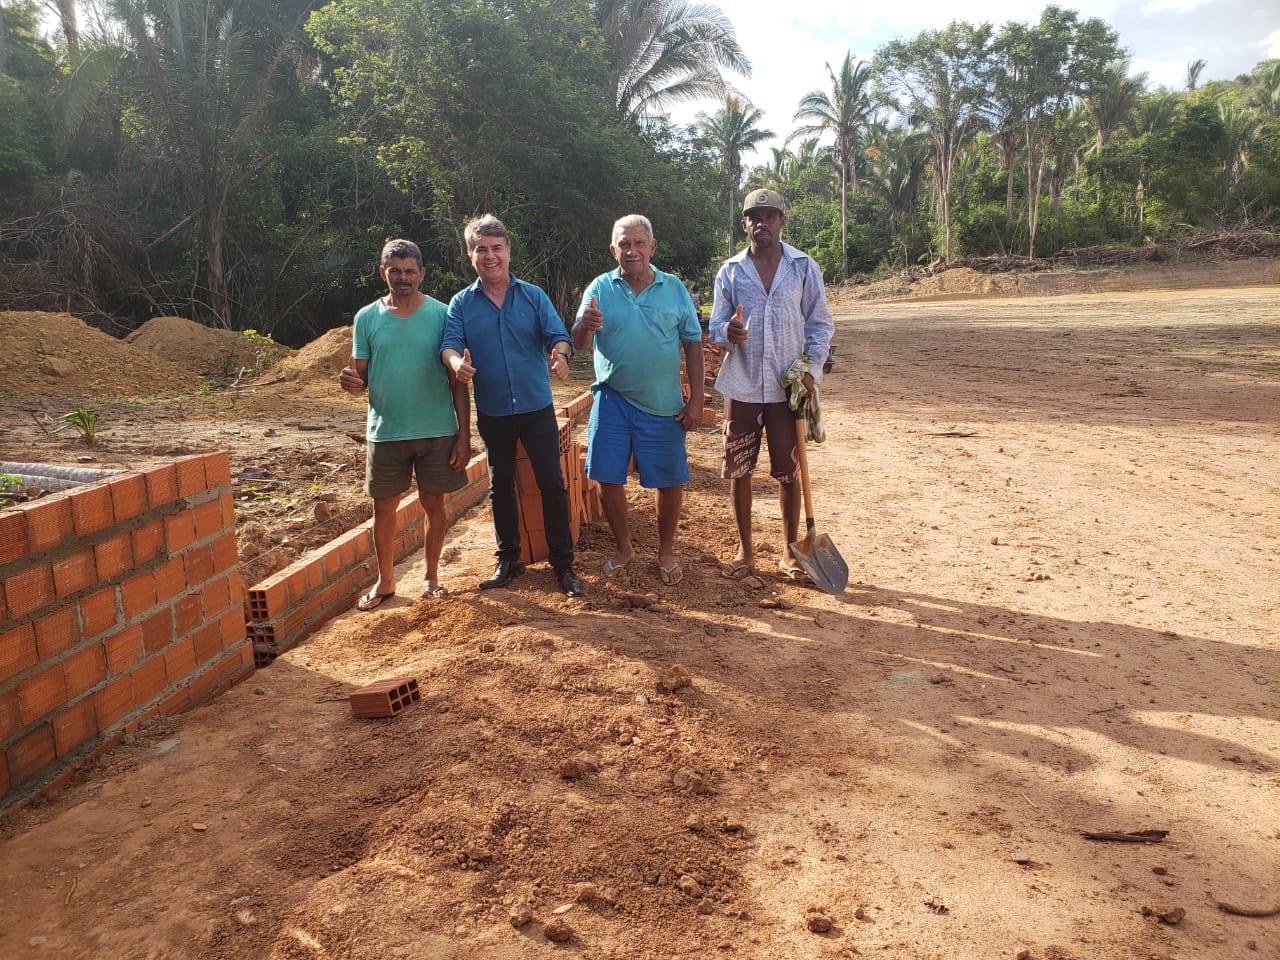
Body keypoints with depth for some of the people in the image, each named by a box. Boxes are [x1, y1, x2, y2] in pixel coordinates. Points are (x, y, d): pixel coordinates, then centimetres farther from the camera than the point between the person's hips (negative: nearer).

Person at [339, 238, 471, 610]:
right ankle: (385, 580, 26)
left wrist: (464, 435, -6)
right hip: (386, 431, 2)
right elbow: (360, 375, 8)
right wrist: (349, 381, -18)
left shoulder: (442, 314, -3)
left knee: (434, 503, 8)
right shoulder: (367, 318, 2)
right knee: (383, 507, 9)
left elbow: (458, 380, -3)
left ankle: (431, 576, 26)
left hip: (437, 431, -1)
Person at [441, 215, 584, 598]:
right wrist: (456, 362, -35)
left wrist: (560, 354, -34)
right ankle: (509, 558, 27)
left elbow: (557, 334, -10)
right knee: (500, 486, 12)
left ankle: (563, 563, 9)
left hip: (537, 408, -1)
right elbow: (450, 343, -11)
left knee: (552, 483, -2)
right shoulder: (461, 304, 1)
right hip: (492, 413, 1)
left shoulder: (533, 296, 0)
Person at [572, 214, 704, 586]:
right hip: (612, 401, 1)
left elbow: (693, 344, 3)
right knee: (608, 478, 5)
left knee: (670, 481, 6)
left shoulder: (674, 289, 0)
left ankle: (666, 550, 26)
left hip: (663, 404, 0)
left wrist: (696, 399, -3)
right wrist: (586, 327, -32)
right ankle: (623, 547, 27)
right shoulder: (600, 288, -1)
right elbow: (579, 343, -8)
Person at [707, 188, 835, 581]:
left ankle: (789, 551, 20)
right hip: (741, 385, 1)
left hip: (788, 386, -1)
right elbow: (715, 325, 4)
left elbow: (820, 323, 6)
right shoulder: (730, 271, 4)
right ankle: (744, 550, 21)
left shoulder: (804, 267, 3)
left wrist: (812, 368, -8)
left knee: (789, 470, 5)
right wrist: (727, 332, -20)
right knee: (738, 470, 6)